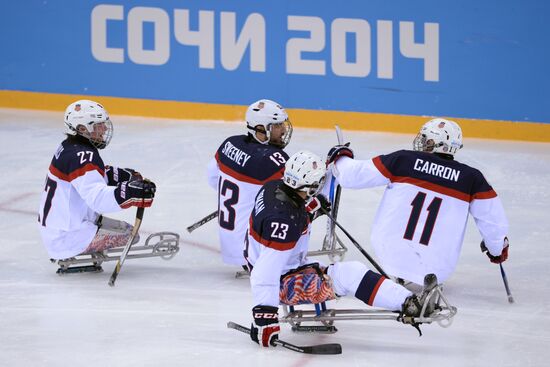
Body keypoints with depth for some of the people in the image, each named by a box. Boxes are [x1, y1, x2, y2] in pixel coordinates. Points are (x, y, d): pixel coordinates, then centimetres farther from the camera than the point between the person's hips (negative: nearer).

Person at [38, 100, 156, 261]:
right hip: (67, 238, -10)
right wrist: (132, 192, -45)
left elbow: (96, 176, 24)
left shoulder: (68, 147, 10)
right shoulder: (81, 156, -22)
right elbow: (98, 198, -36)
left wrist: (121, 175, 11)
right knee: (128, 234, -8)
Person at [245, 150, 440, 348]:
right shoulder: (284, 221, -31)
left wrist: (311, 206, 28)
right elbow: (266, 271, -35)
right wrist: (264, 314, -39)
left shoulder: (273, 187, -5)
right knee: (349, 275, -21)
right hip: (282, 282, -11)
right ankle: (409, 304, -28)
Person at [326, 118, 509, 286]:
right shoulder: (471, 178, -2)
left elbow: (352, 176, 2)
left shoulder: (403, 160, -3)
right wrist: (498, 250, 24)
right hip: (435, 268, 1)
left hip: (389, 252, -1)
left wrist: (340, 156, 24)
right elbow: (492, 218, 4)